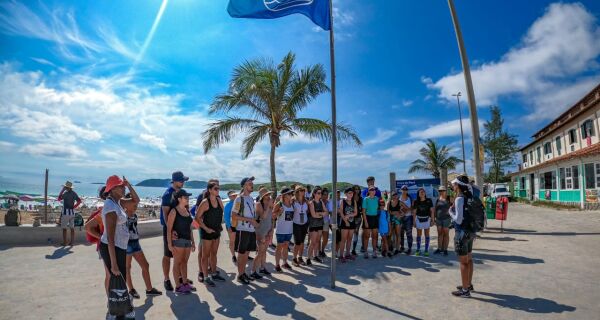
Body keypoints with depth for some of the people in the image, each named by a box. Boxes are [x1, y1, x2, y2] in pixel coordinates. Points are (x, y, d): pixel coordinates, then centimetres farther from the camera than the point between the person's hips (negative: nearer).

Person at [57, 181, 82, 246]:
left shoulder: (65, 193, -13)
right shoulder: (74, 193, 6)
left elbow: (59, 199, 0)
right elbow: (79, 201, 6)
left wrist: (62, 190, 3)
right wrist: (74, 207, 10)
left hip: (66, 212, -6)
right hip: (72, 212, 6)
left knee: (64, 228, 2)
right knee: (72, 228, 7)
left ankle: (64, 242, 4)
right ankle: (72, 242, 10)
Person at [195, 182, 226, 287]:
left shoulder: (219, 200, 3)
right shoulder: (205, 202, -16)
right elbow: (197, 217, -17)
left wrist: (219, 225, 10)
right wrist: (206, 228, -17)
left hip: (217, 230, 7)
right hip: (207, 231, -7)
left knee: (214, 253, 17)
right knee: (206, 255, 3)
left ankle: (214, 274, 29)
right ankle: (206, 278, 11)